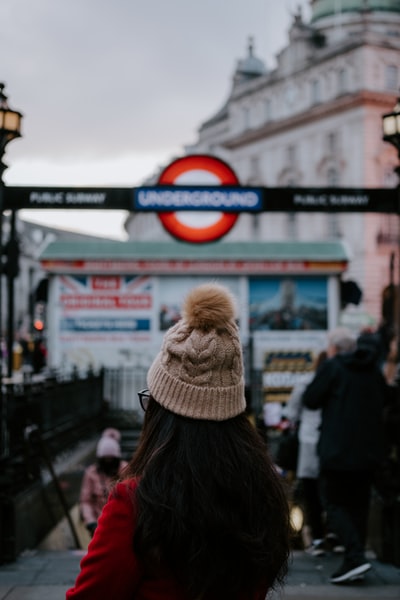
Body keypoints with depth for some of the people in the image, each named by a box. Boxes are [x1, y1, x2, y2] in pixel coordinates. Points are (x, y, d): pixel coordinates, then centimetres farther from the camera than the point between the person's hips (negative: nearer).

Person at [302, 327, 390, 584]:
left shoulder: (332, 367, -10)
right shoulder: (374, 369, 8)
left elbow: (310, 399, -8)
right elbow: (384, 398, 22)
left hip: (338, 449, -6)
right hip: (369, 450, 6)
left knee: (335, 504, 0)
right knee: (359, 505, 12)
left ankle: (355, 556, -16)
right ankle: (353, 562, 13)